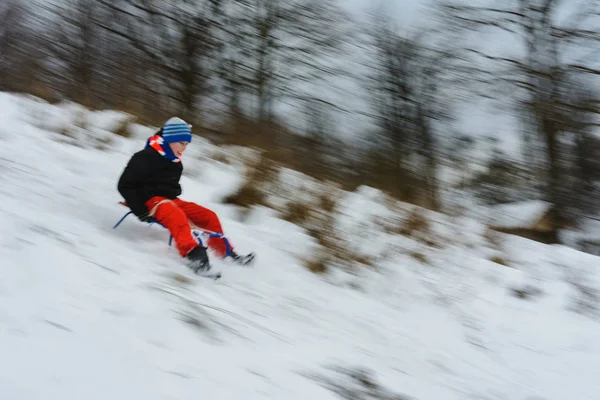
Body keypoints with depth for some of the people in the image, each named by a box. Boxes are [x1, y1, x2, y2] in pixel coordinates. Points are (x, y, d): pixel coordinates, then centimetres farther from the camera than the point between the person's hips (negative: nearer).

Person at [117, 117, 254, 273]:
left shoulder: (175, 163, 14)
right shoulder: (145, 158, -12)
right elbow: (125, 185, -13)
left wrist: (178, 204, 15)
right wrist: (140, 210, -19)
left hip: (171, 200, 9)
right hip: (151, 200, -9)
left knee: (209, 216, 3)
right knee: (177, 217, -38)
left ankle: (225, 254, 12)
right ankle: (194, 255, -61)